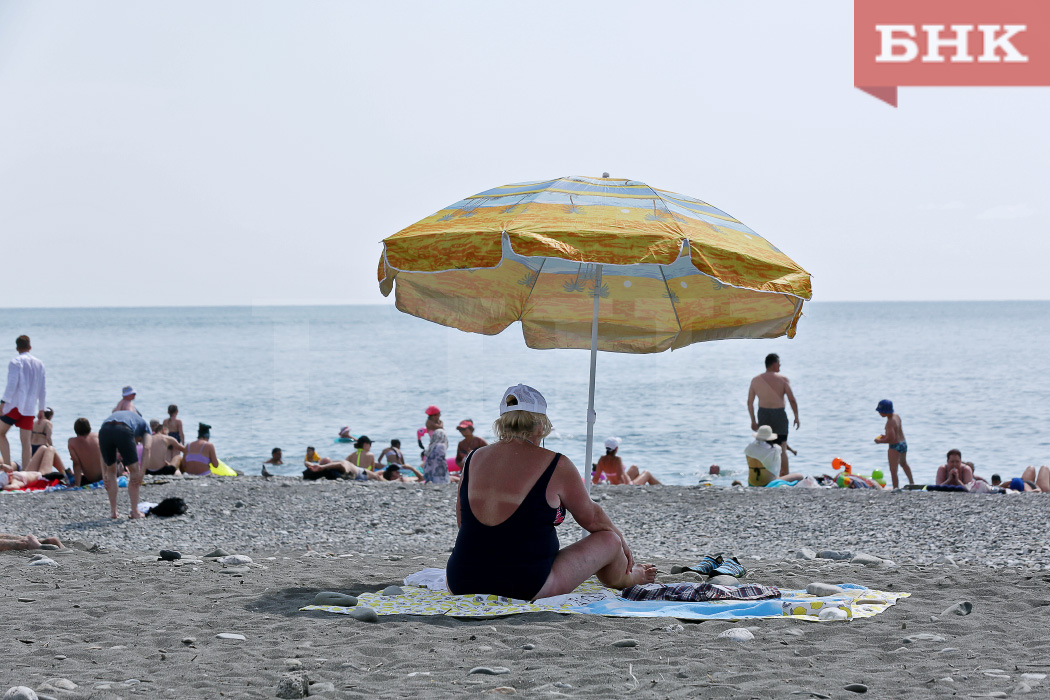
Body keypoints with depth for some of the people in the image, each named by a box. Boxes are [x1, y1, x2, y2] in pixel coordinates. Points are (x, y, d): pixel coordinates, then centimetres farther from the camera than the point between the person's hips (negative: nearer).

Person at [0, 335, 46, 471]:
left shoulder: (15, 362, -6)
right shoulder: (39, 364, 12)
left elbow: (11, 384, -15)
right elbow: (43, 388, 15)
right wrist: (42, 408, 20)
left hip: (16, 404, -5)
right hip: (31, 408, 5)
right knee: (26, 441, 4)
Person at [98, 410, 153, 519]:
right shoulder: (144, 424, 33)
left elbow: (101, 449, 32)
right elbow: (146, 448, 11)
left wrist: (104, 474, 28)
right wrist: (141, 472, 6)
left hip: (104, 430, 4)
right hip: (123, 431, -4)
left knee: (111, 472, 23)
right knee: (134, 471, 15)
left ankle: (113, 511, 22)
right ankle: (135, 512, 15)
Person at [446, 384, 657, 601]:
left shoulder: (474, 459, 4)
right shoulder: (555, 465, -8)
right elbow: (591, 517, 8)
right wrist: (622, 542, 29)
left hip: (462, 583, 5)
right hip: (527, 588, -5)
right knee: (609, 540, 14)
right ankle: (626, 578, 49)